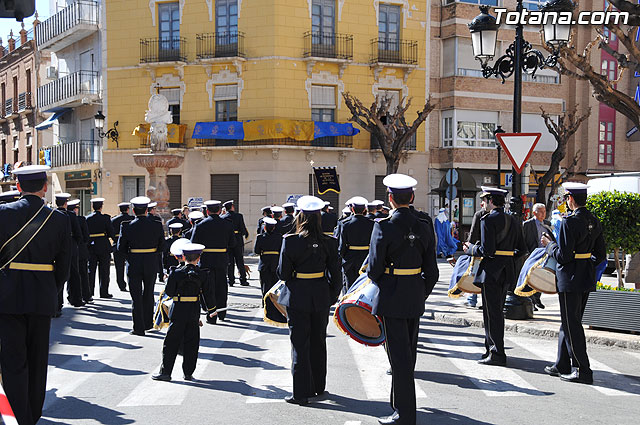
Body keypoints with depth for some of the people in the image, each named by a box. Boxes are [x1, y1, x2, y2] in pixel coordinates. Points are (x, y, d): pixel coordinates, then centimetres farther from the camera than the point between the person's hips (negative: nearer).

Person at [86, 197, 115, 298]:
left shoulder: (88, 218, 2)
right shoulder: (105, 218, -8)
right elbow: (111, 233, -8)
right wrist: (113, 237, 12)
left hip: (91, 247, 3)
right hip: (104, 247, -3)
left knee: (91, 269, 9)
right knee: (104, 271, 3)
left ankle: (89, 291, 10)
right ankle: (104, 292, 3)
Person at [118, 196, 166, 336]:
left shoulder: (127, 226, -8)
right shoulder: (157, 225, -5)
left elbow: (121, 247, -3)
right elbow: (162, 246, 1)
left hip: (134, 264, -2)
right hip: (151, 264, 2)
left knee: (136, 296, 4)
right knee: (148, 294, 19)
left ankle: (139, 328, 2)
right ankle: (148, 323, 28)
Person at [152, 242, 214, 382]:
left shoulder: (176, 273, -9)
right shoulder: (202, 274, -2)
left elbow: (169, 292, -5)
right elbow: (206, 294, 4)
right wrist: (211, 310, 17)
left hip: (178, 313, -2)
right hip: (194, 313, 2)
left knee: (171, 343, 5)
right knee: (191, 343, 9)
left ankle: (165, 372, 6)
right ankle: (188, 373, 11)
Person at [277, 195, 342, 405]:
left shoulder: (290, 241, -12)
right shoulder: (328, 243, -5)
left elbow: (283, 273, -10)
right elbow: (335, 275, -1)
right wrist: (332, 298, 11)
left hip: (297, 297, -3)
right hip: (320, 298, 3)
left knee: (299, 344, 3)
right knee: (318, 342, 17)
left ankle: (301, 393, 4)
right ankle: (318, 386, 30)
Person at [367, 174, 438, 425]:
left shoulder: (383, 226, -14)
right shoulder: (424, 228, 2)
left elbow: (374, 268, -14)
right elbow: (431, 271, 4)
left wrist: (377, 281, 8)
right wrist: (421, 295, 16)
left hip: (391, 297, -6)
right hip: (415, 299, 6)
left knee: (399, 355, -1)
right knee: (408, 352, 17)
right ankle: (400, 402, 32)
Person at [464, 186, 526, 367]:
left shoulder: (488, 220, -13)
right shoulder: (513, 220, 11)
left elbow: (486, 250, -19)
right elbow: (522, 249, 12)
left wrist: (470, 249, -3)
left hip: (492, 271, -8)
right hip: (507, 271, 8)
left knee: (492, 313, -3)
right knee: (497, 310, 16)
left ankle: (497, 354, 0)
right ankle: (492, 349, 23)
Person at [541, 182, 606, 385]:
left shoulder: (570, 222, -18)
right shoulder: (595, 222, 7)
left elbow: (563, 256, -19)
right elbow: (601, 254, 11)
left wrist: (550, 244, -3)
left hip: (571, 280, -8)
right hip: (587, 278, 9)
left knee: (572, 325, -1)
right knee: (568, 322, 17)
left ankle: (583, 371, 0)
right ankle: (562, 366, 25)